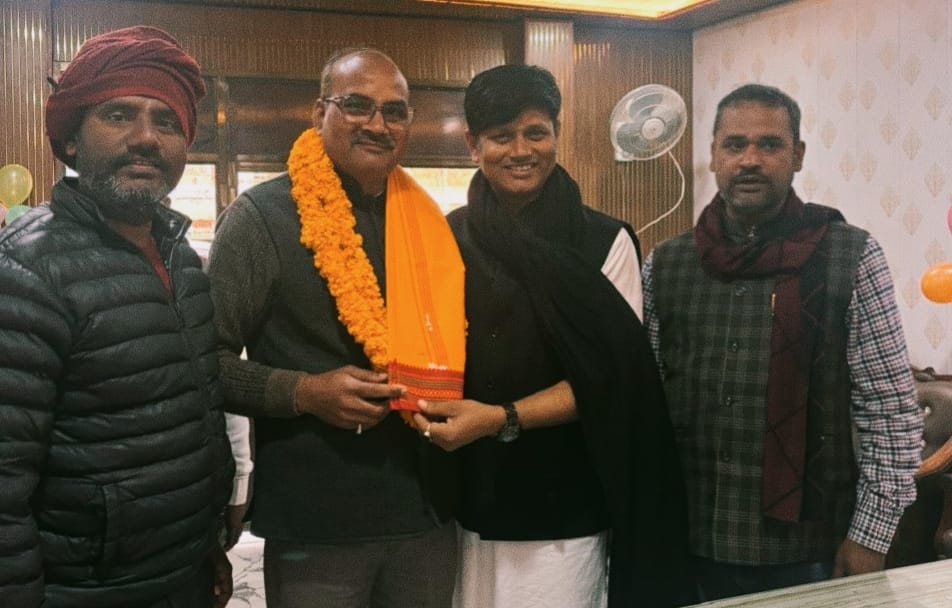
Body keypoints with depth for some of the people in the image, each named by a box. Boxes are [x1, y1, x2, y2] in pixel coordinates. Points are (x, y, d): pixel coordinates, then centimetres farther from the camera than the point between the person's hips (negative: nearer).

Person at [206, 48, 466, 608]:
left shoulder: (429, 222, 8)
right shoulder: (262, 216, -7)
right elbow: (207, 357, -7)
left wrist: (458, 395, -1)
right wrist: (303, 392, -20)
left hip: (428, 507, 5)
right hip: (316, 518, -4)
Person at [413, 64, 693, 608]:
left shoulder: (603, 242, -6)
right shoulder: (447, 237, 3)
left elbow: (606, 377, -9)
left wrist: (501, 419, -20)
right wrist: (425, 403, -10)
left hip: (563, 512, -2)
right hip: (465, 502, 3)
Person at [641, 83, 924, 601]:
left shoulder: (852, 259, -6)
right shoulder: (664, 266, 2)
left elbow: (893, 415, -5)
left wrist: (870, 536, -7)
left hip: (806, 548, -2)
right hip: (688, 544, 3)